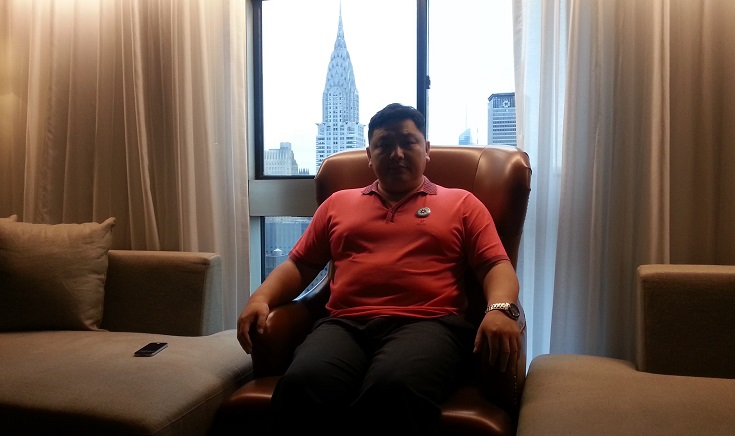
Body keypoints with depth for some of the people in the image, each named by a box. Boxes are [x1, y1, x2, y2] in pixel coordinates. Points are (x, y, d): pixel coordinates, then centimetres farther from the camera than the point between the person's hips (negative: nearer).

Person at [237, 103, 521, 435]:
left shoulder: (461, 203, 20)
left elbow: (497, 266, 10)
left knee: (393, 389, -38)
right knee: (301, 385, -33)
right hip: (345, 324, 2)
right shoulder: (338, 203, 27)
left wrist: (499, 310, -13)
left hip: (426, 324, -1)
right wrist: (261, 298, 5)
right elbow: (299, 264, 24)